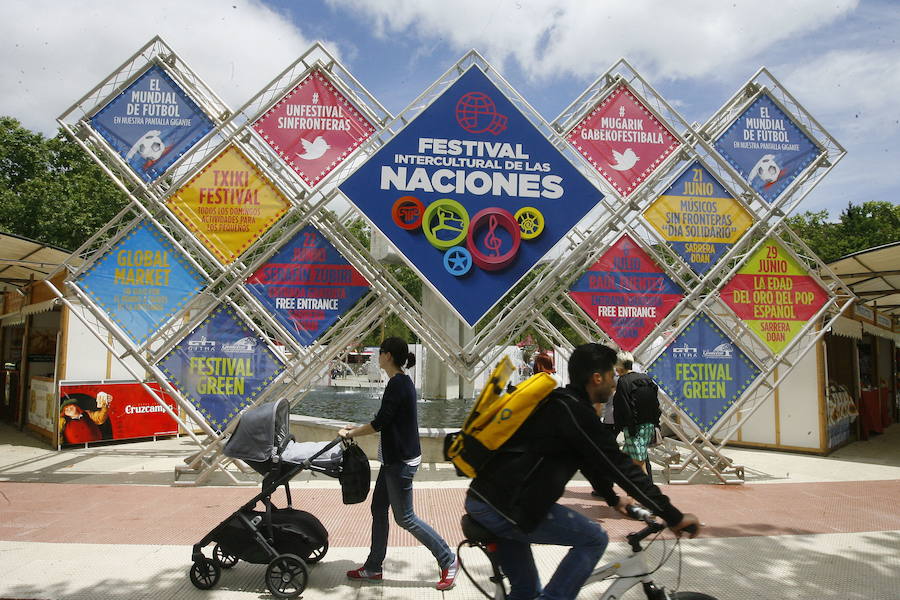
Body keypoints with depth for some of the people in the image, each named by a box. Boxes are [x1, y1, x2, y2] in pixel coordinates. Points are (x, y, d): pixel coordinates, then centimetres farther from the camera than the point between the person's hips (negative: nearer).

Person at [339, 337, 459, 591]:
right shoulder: (402, 382, 11)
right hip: (394, 458, 10)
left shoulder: (398, 384, -20)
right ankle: (372, 568, 26)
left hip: (401, 460, -10)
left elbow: (381, 422, -20)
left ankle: (448, 560, 10)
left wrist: (351, 433, -8)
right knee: (379, 510, 15)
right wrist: (356, 428, 19)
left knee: (405, 518, 0)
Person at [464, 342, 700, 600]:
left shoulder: (557, 402, 17)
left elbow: (590, 461, 29)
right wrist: (674, 517, -8)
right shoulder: (574, 411, -13)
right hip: (504, 508, -10)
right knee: (594, 539, 1)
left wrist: (613, 499, 39)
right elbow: (620, 467, -14)